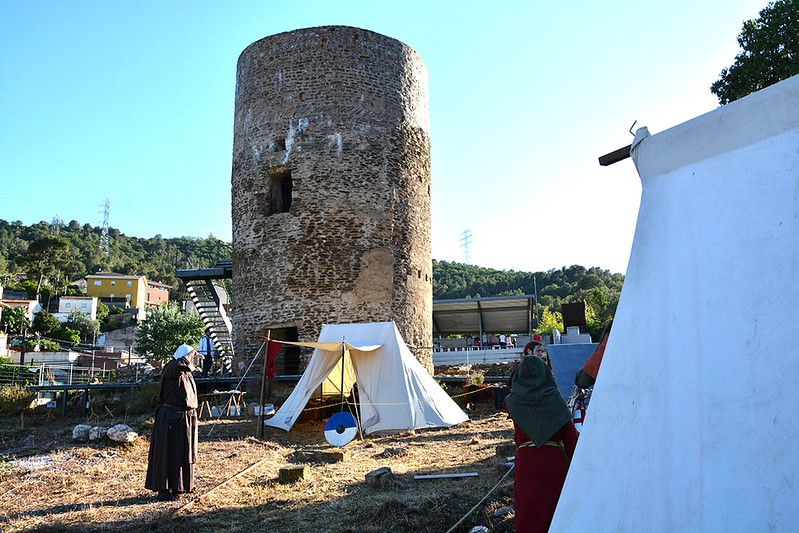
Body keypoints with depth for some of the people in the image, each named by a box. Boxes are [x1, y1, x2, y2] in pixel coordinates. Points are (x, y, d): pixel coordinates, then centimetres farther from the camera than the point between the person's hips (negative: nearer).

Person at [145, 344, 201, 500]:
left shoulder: (187, 373, 16)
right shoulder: (171, 368, -13)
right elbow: (180, 365, -38)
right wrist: (190, 354, -21)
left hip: (187, 417, 9)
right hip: (171, 418, -9)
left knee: (183, 451, 14)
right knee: (168, 453, -4)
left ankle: (180, 484, 25)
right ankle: (163, 489, 1)